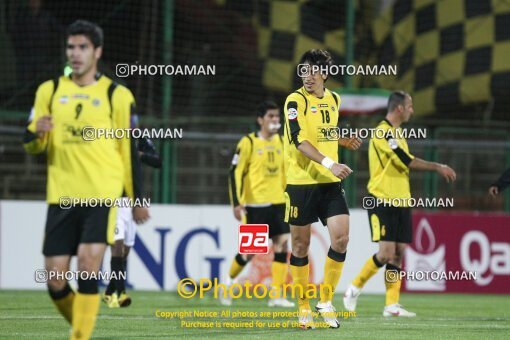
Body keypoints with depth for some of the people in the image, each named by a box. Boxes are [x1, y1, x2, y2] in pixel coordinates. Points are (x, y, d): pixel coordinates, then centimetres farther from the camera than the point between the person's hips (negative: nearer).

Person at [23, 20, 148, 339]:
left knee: (88, 267, -19)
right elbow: (32, 146, 11)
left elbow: (129, 150, 7)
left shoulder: (117, 95, 2)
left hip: (102, 195, -3)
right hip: (62, 195, 3)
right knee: (56, 281, -1)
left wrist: (137, 199, 9)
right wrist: (37, 133, -13)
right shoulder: (50, 90, 9)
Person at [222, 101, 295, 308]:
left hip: (278, 203, 5)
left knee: (282, 244, -6)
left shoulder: (281, 142, 11)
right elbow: (236, 173, -8)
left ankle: (276, 295, -4)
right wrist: (237, 203, -14)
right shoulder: (248, 143, -7)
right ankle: (229, 280, 23)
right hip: (255, 204, -5)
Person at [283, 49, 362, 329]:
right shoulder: (296, 101, -9)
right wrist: (329, 163, -32)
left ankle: (325, 301, 5)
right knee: (300, 245, 3)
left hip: (330, 182, 5)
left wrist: (344, 141, 8)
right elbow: (300, 141, -21)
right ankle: (304, 307, 15)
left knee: (341, 237, -9)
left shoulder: (334, 100, 11)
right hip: (301, 182, -5)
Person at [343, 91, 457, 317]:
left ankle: (392, 305, 3)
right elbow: (406, 161, -19)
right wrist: (437, 167, -13)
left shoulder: (396, 133, 16)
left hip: (400, 202, 9)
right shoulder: (383, 132, -13)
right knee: (386, 253, -13)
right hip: (382, 201, -9)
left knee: (398, 253, 3)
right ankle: (354, 288, 4)